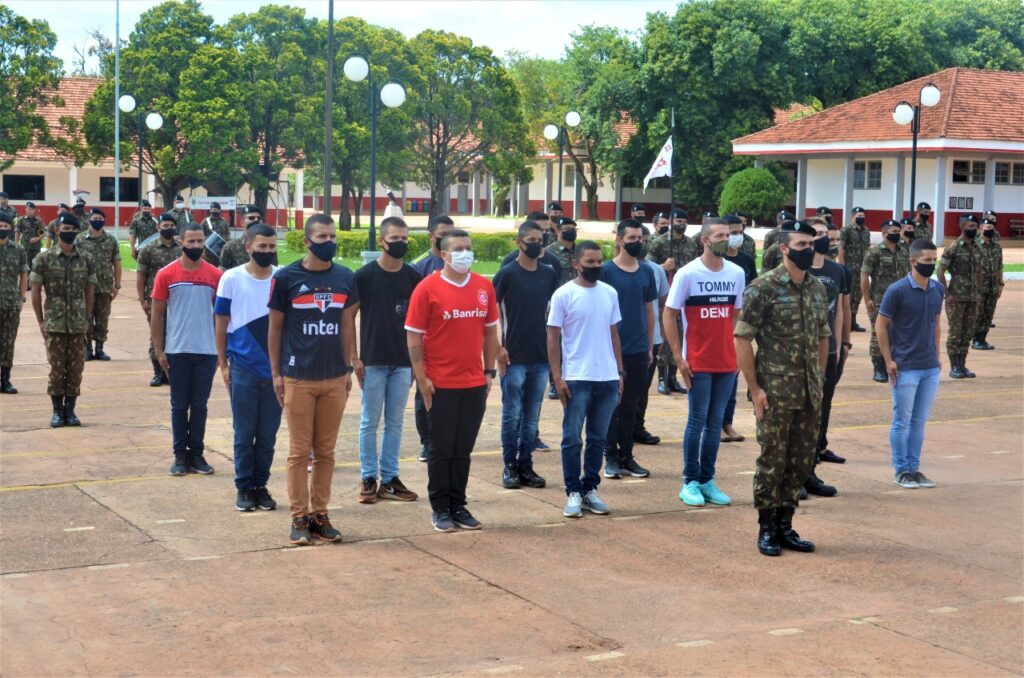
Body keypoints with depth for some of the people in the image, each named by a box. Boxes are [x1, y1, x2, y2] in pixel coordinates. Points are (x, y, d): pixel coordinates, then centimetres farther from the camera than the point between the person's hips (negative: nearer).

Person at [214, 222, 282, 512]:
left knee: (268, 433, 8)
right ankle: (244, 487, 16)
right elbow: (221, 322, 5)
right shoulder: (231, 278, -1)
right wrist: (223, 363, 3)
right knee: (244, 433, 5)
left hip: (276, 368, 1)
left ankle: (261, 485, 19)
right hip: (243, 367, -1)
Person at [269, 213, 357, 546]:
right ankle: (299, 517, 9)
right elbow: (275, 326, 2)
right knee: (299, 451, 1)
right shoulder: (286, 277, -3)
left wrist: (348, 368, 10)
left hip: (335, 378, 3)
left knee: (326, 451, 9)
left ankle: (320, 514, 17)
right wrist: (276, 373, 0)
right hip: (298, 378, -3)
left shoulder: (346, 278, 6)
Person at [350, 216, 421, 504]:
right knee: (370, 422, 4)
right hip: (373, 361, -3)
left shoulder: (413, 277, 4)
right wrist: (354, 358, -6)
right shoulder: (364, 275, -6)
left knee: (395, 423, 9)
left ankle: (389, 478, 17)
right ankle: (368, 478, 12)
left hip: (403, 362, 3)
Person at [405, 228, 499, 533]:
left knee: (463, 448, 11)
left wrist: (489, 371, 9)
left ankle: (458, 505, 21)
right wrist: (422, 378, -10)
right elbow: (414, 337, -6)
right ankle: (440, 508, 16)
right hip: (441, 384, -4)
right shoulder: (428, 288, -7)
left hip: (475, 383, 4)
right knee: (441, 448, 5)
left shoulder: (484, 287, 5)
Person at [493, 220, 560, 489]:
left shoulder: (549, 274, 8)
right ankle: (510, 466, 10)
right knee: (512, 413, 1)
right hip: (515, 357, -4)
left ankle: (526, 465, 17)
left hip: (541, 356, 4)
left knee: (532, 415, 9)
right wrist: (499, 347, -11)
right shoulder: (507, 273, -5)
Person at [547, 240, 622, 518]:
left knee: (598, 439, 10)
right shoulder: (563, 295, -5)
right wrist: (557, 377, -10)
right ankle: (573, 493, 8)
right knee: (573, 439, 0)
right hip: (576, 379, -4)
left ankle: (590, 489, 19)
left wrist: (620, 372, 11)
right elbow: (553, 338, -5)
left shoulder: (609, 293, 8)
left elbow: (613, 334, 14)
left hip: (607, 379, 4)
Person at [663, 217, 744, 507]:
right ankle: (690, 482, 8)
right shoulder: (687, 274, -7)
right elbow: (668, 315, -5)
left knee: (716, 423, 8)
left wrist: (737, 351, 8)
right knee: (697, 421, -1)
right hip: (698, 363, -4)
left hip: (727, 362, 4)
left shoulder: (737, 274, 6)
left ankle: (707, 481, 16)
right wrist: (679, 358, -9)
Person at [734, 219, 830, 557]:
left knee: (800, 462, 10)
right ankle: (767, 528, 12)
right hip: (775, 393, -6)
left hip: (809, 394, 6)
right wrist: (755, 388, -13)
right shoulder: (763, 288, -10)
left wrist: (819, 380, 12)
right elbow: (742, 339, -11)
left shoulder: (818, 288, 9)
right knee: (772, 461, 1)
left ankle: (785, 525, 21)